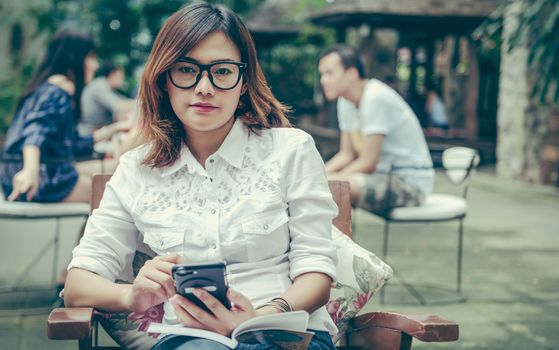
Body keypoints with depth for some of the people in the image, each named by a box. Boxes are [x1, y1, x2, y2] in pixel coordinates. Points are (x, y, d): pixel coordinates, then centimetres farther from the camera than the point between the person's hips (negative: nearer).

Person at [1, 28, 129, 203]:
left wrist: (110, 130, 31)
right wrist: (31, 169, -47)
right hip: (40, 177, -10)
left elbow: (73, 145, 23)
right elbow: (36, 130, -30)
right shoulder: (60, 86, -11)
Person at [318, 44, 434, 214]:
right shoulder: (345, 101, 6)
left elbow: (368, 163, -22)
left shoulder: (375, 98, -21)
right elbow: (346, 154, 11)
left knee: (328, 185, -28)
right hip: (383, 173, 9)